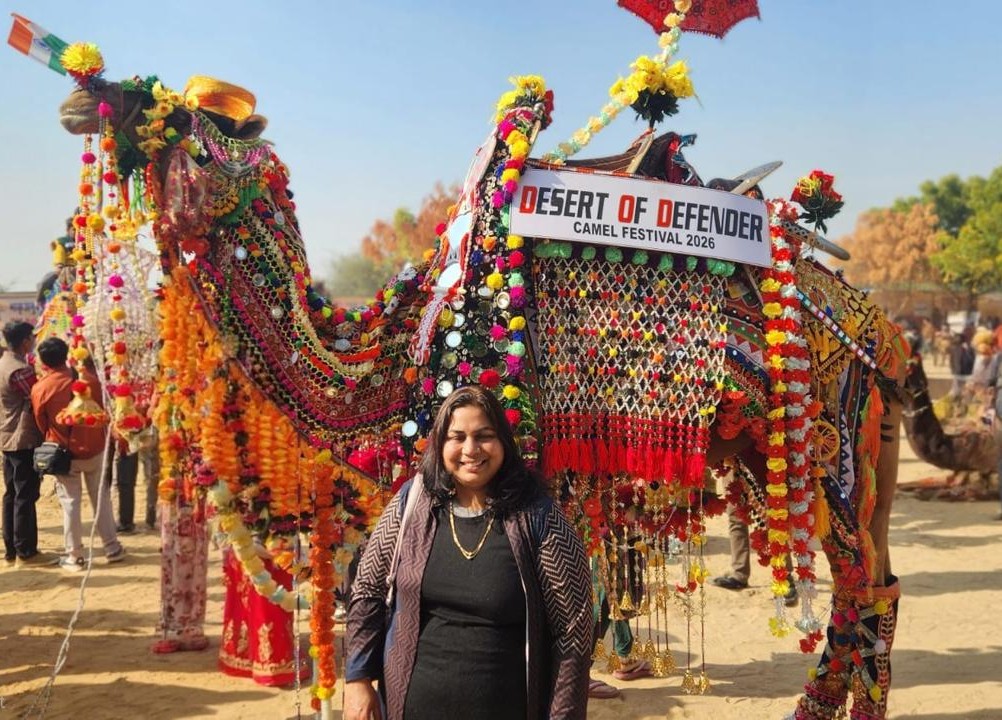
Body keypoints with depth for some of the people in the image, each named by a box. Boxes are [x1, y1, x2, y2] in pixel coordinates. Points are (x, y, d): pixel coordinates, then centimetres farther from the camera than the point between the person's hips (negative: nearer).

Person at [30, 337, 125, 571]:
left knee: (70, 504, 7)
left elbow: (41, 423, 0)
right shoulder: (89, 379, -8)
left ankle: (74, 556, 10)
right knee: (101, 499, 14)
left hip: (64, 454, -2)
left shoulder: (40, 388, -13)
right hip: (94, 449, 2)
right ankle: (112, 548, 20)